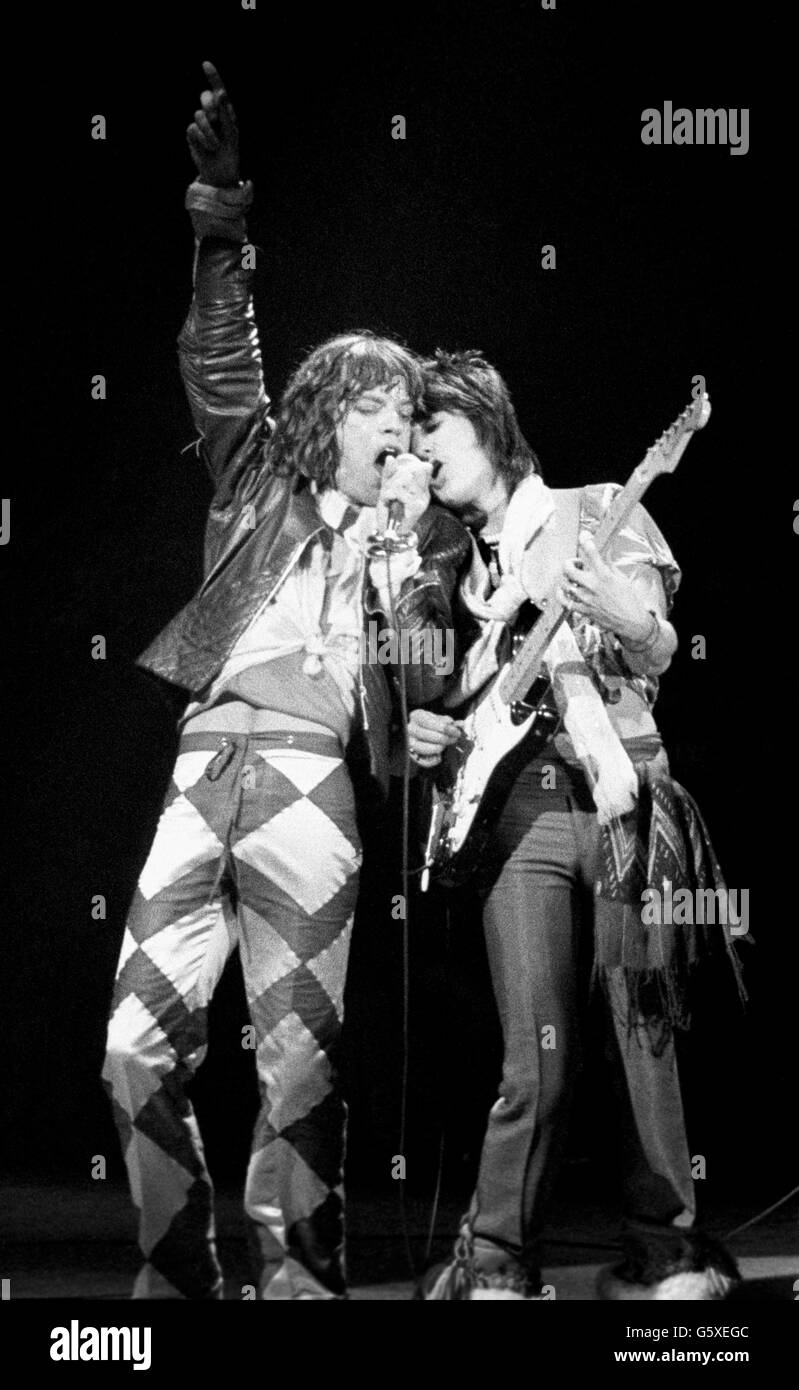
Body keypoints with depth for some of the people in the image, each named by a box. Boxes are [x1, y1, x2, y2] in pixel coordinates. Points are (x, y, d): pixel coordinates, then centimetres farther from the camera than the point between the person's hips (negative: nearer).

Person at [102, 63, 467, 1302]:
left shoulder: (417, 536, 19)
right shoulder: (261, 480, 21)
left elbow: (424, 683, 8)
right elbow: (220, 366, 10)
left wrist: (404, 539, 4)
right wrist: (222, 224, 1)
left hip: (306, 777, -2)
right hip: (203, 763, 2)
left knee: (300, 1054, -6)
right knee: (140, 1047, -1)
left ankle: (295, 1275, 2)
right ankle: (177, 1274, 11)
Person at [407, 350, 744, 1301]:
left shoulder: (596, 511, 9)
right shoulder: (454, 563, 20)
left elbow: (657, 658, 0)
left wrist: (630, 624, -23)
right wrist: (426, 732, 3)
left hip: (623, 802, -2)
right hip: (517, 811, 2)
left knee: (645, 1037, -1)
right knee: (538, 1058, -8)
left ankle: (664, 1250, 12)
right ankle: (497, 1259, 3)